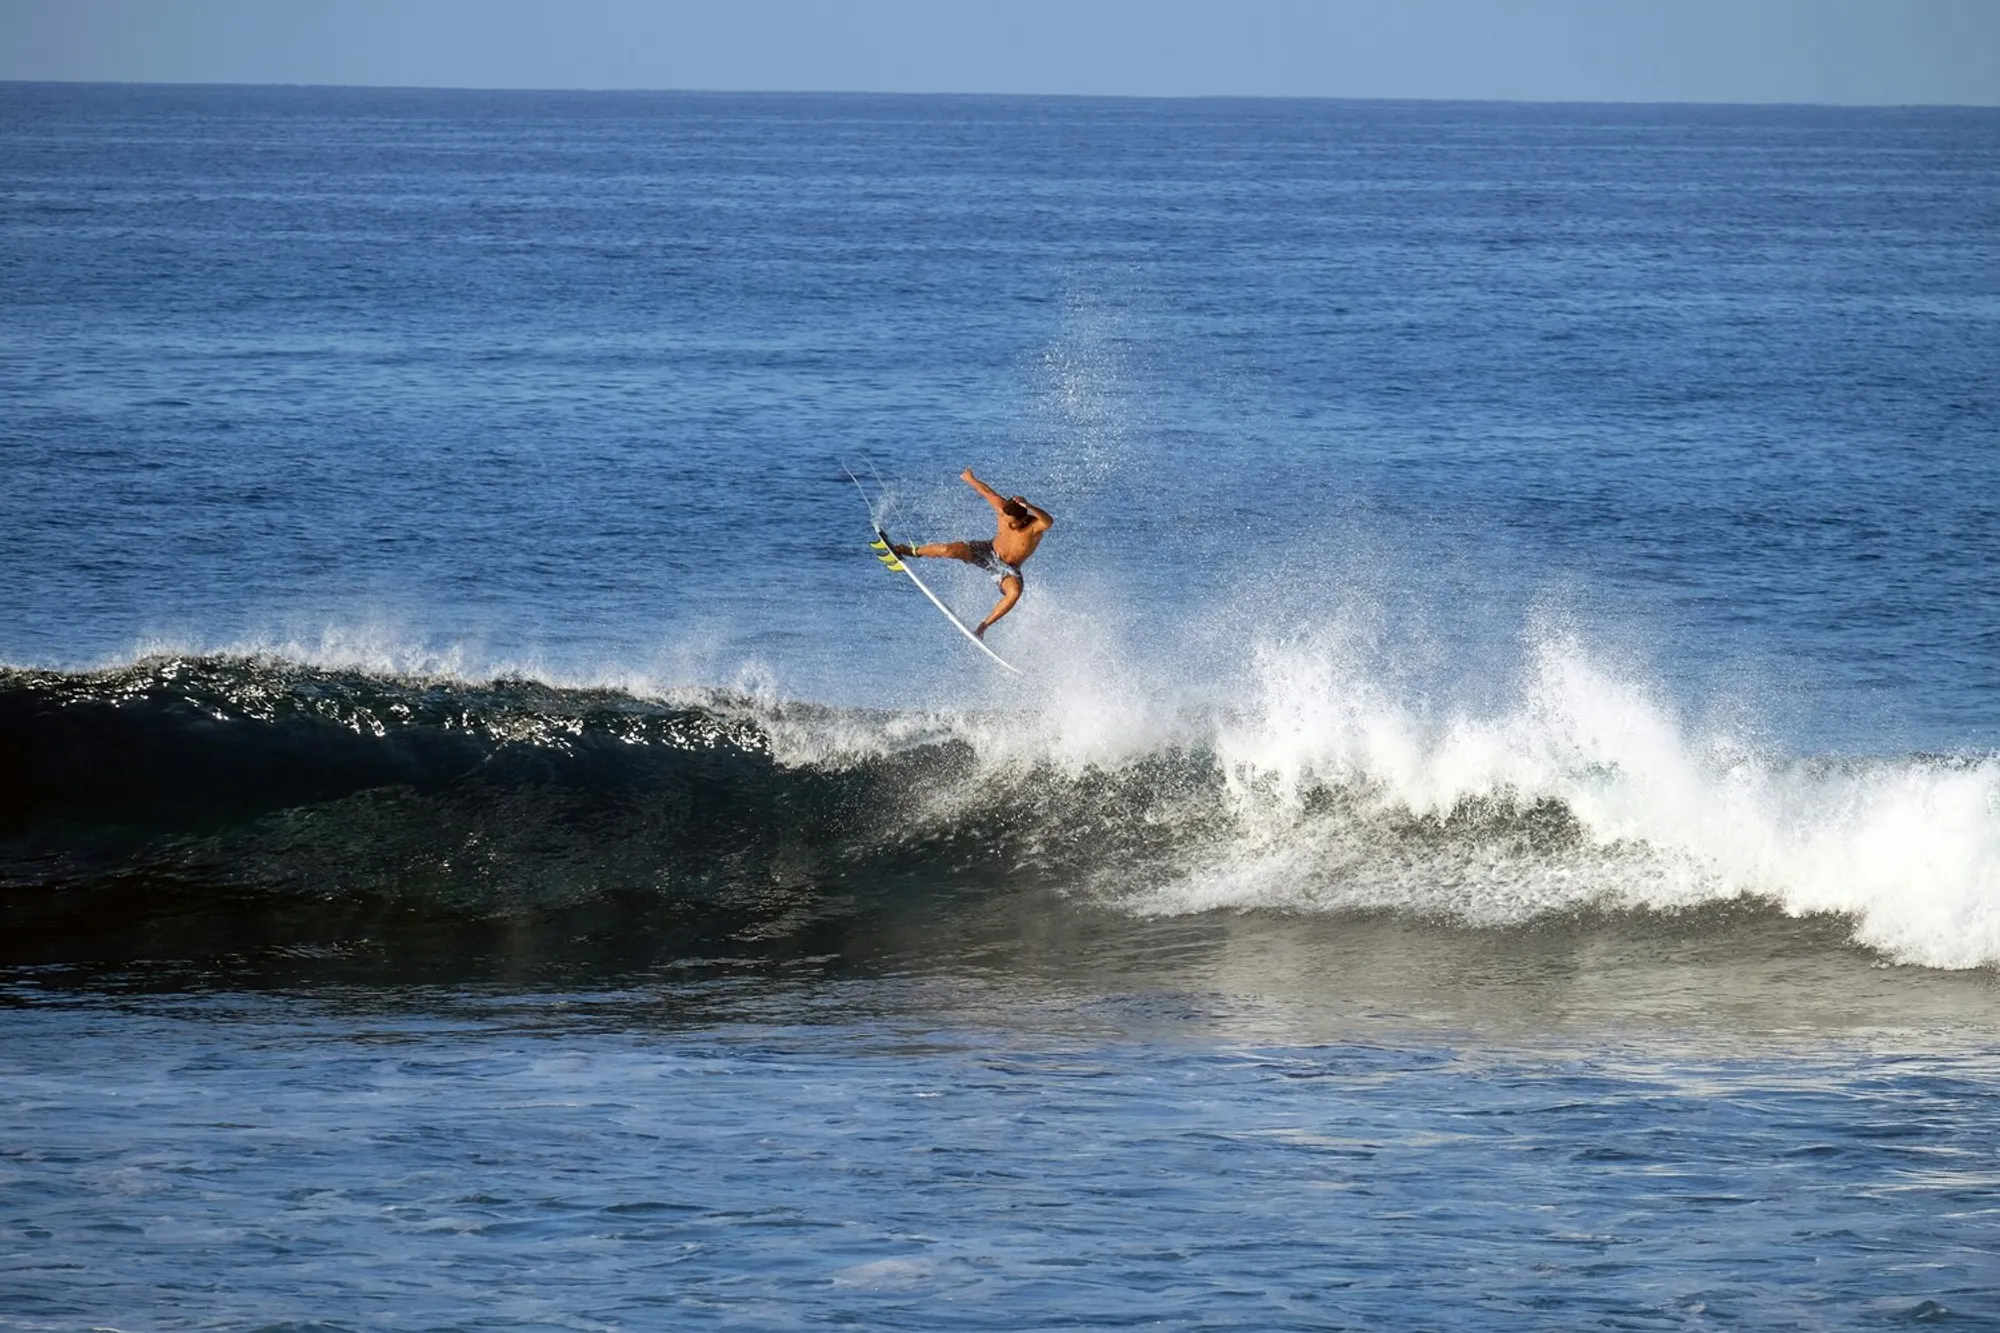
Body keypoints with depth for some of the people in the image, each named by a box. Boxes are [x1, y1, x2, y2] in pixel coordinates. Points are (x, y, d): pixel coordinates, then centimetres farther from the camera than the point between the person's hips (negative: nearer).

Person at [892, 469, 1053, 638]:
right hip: (989, 553, 3)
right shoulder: (1003, 509, -22)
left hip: (1009, 569, -3)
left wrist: (1029, 508, -75)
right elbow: (986, 491, -2)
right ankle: (913, 552, 7)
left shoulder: (1034, 526, -32)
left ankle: (983, 626, -21)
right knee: (953, 549, -21)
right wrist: (970, 479, 16)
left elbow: (1049, 522, -57)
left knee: (1015, 591, -37)